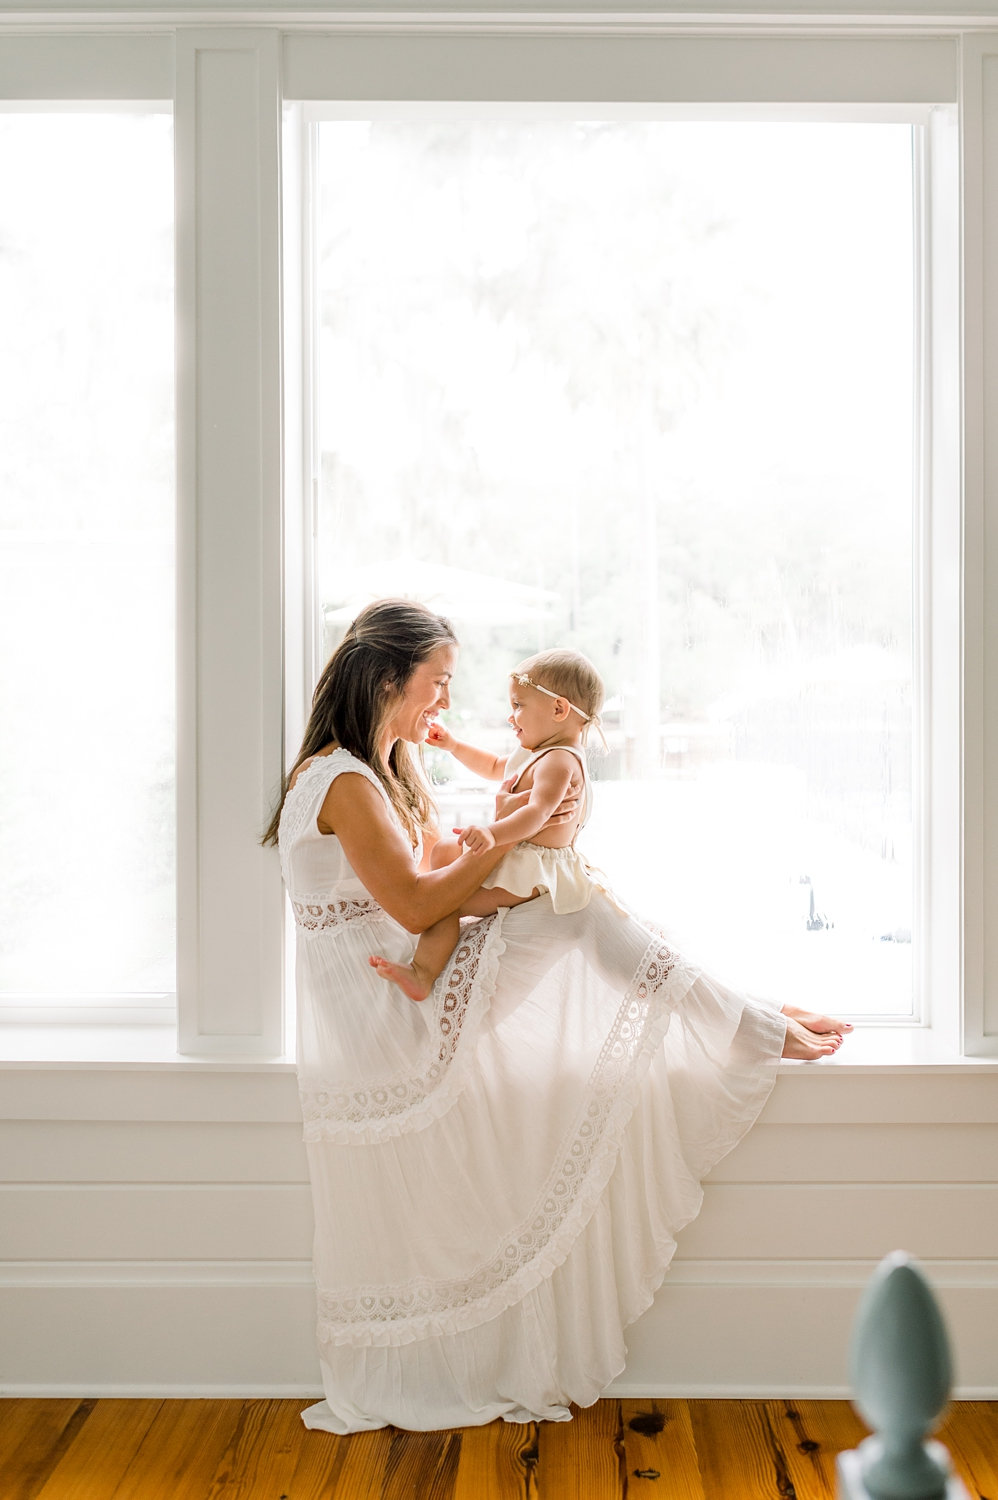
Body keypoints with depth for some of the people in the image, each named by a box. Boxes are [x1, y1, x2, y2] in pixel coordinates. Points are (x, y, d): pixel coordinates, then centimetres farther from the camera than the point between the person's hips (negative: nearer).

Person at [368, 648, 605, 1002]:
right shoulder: (534, 753, 13)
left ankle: (422, 974, -18)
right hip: (512, 853, 12)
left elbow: (538, 812, -40)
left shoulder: (558, 761, -23)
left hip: (533, 872, -12)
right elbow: (495, 767, 33)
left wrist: (493, 833, -53)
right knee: (442, 850, 26)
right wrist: (454, 746, 27)